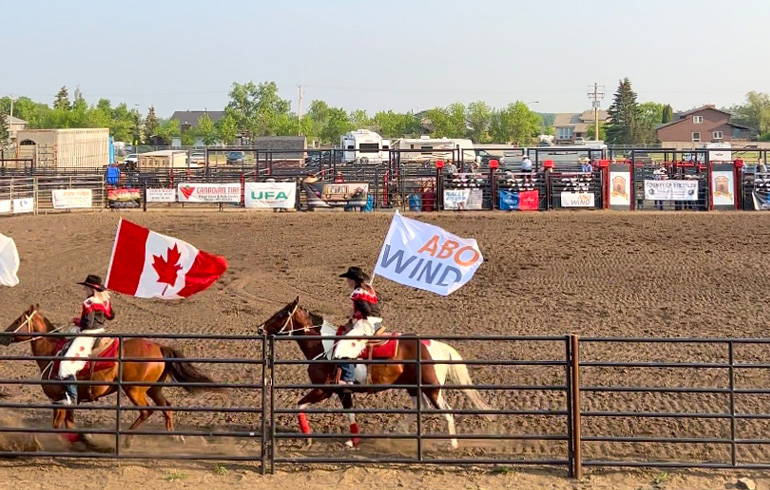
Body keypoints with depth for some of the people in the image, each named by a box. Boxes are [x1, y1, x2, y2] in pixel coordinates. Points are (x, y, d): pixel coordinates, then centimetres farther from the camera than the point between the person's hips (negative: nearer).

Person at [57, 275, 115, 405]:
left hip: (89, 334, -10)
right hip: (100, 331, 10)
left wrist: (77, 321, -5)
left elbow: (88, 323, -21)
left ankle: (71, 397, -21)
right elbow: (111, 316, 19)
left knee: (68, 363, -13)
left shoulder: (89, 302, -18)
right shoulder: (104, 300, 7)